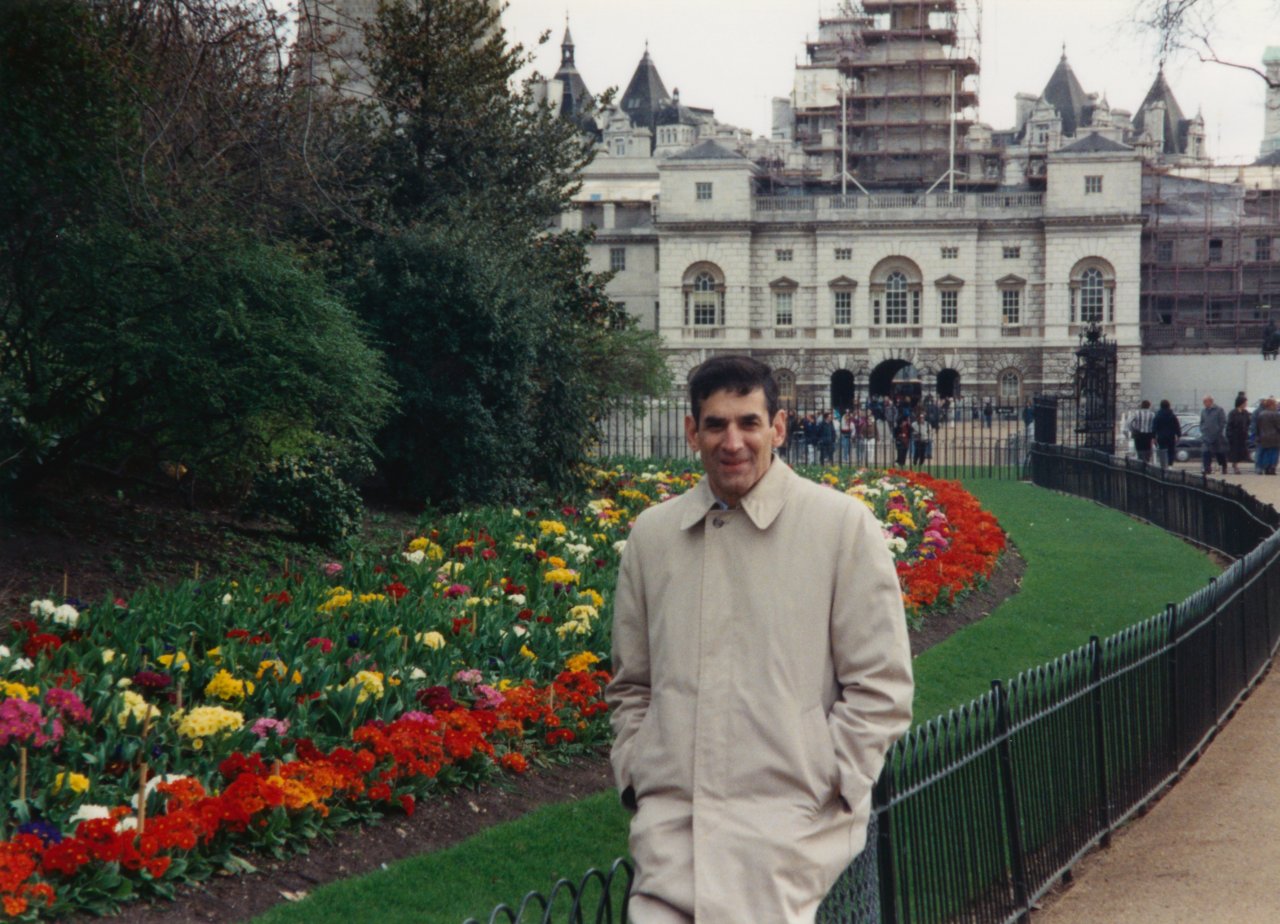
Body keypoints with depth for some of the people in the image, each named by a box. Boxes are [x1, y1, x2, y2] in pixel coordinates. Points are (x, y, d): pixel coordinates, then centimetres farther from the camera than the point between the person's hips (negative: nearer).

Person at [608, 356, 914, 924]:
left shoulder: (843, 525, 0)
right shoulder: (652, 535, 12)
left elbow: (880, 689, 0)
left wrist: (823, 788, -7)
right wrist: (635, 775, 9)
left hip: (788, 830, -3)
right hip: (669, 826, 3)